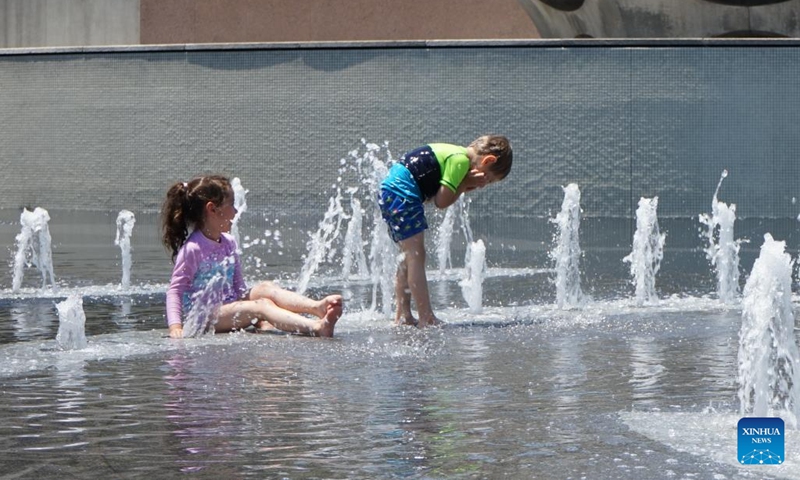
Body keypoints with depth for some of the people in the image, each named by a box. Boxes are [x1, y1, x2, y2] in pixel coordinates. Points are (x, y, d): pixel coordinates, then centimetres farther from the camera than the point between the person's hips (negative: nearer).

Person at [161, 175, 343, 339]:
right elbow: (175, 290, -14)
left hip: (229, 307, 8)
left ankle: (318, 307, -35)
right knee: (261, 306, -27)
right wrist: (175, 326, -25)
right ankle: (317, 328, -47)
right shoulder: (192, 249, -11)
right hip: (204, 316, -8)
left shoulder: (228, 243, 12)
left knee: (265, 289, -15)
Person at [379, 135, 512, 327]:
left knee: (408, 258, 16)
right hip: (402, 195, -11)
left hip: (389, 192, 11)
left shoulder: (454, 154, 18)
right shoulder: (461, 160, -12)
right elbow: (442, 201, -14)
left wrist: (464, 185, 1)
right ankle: (427, 319, -14)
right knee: (416, 257, -11)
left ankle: (403, 316, 18)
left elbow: (436, 197, 12)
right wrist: (466, 184, -2)